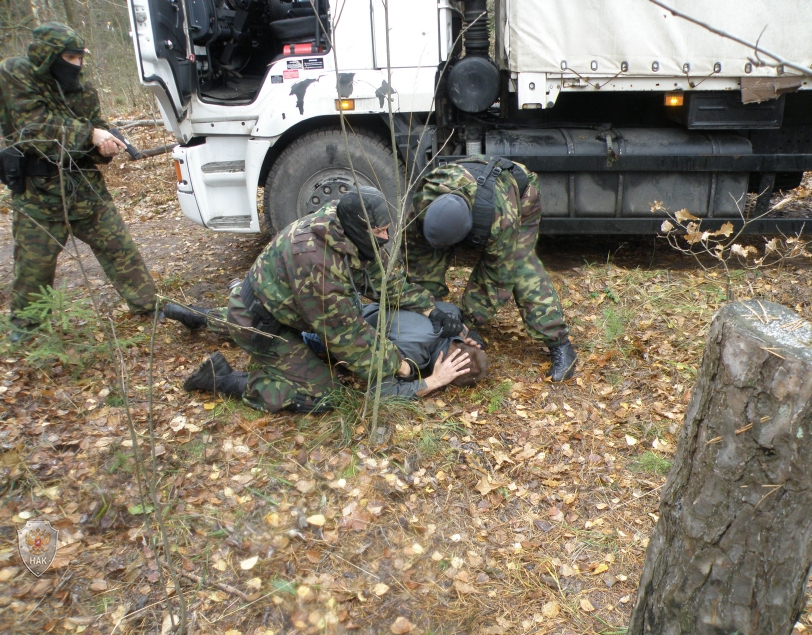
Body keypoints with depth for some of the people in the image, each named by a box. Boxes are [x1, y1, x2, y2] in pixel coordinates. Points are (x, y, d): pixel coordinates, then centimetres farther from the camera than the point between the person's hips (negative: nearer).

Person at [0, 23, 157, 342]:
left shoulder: (83, 90, 5)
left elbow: (98, 130, 6)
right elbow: (34, 128, -19)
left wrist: (105, 145, -18)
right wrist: (90, 134, -25)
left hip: (87, 188, 4)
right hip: (38, 195, -3)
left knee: (119, 248, 4)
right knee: (34, 266, 6)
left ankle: (149, 305, 16)